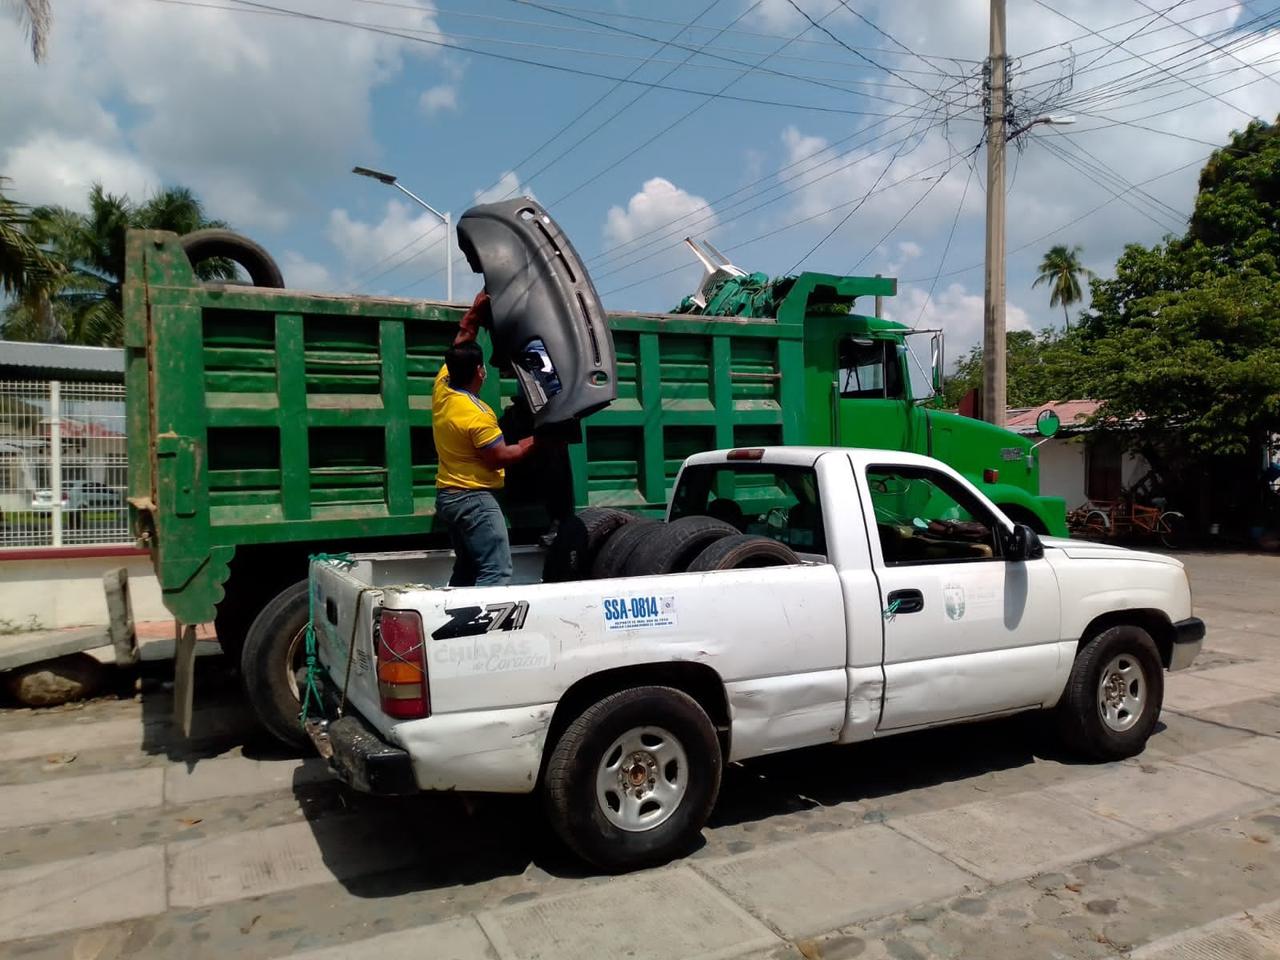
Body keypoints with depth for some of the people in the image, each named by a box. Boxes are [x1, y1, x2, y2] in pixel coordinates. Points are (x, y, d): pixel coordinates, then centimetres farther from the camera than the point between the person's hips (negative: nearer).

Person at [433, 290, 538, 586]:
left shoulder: (441, 388, 2)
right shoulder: (477, 415, -22)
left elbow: (460, 344, 15)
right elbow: (500, 458, -14)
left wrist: (476, 309, 16)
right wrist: (535, 441, -5)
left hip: (448, 495, 10)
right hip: (474, 499, -10)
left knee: (466, 570, 17)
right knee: (496, 572, -12)